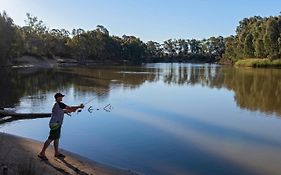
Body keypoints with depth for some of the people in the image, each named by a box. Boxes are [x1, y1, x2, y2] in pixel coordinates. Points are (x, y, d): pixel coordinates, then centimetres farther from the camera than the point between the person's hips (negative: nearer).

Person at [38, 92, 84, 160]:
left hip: (57, 124, 10)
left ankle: (57, 153, 24)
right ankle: (42, 153, -3)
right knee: (50, 139, -7)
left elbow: (64, 111, 24)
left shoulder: (57, 104, 15)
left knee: (56, 138, 15)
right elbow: (70, 108, -14)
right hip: (55, 124, -10)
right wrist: (79, 107, -3)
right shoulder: (59, 104, -15)